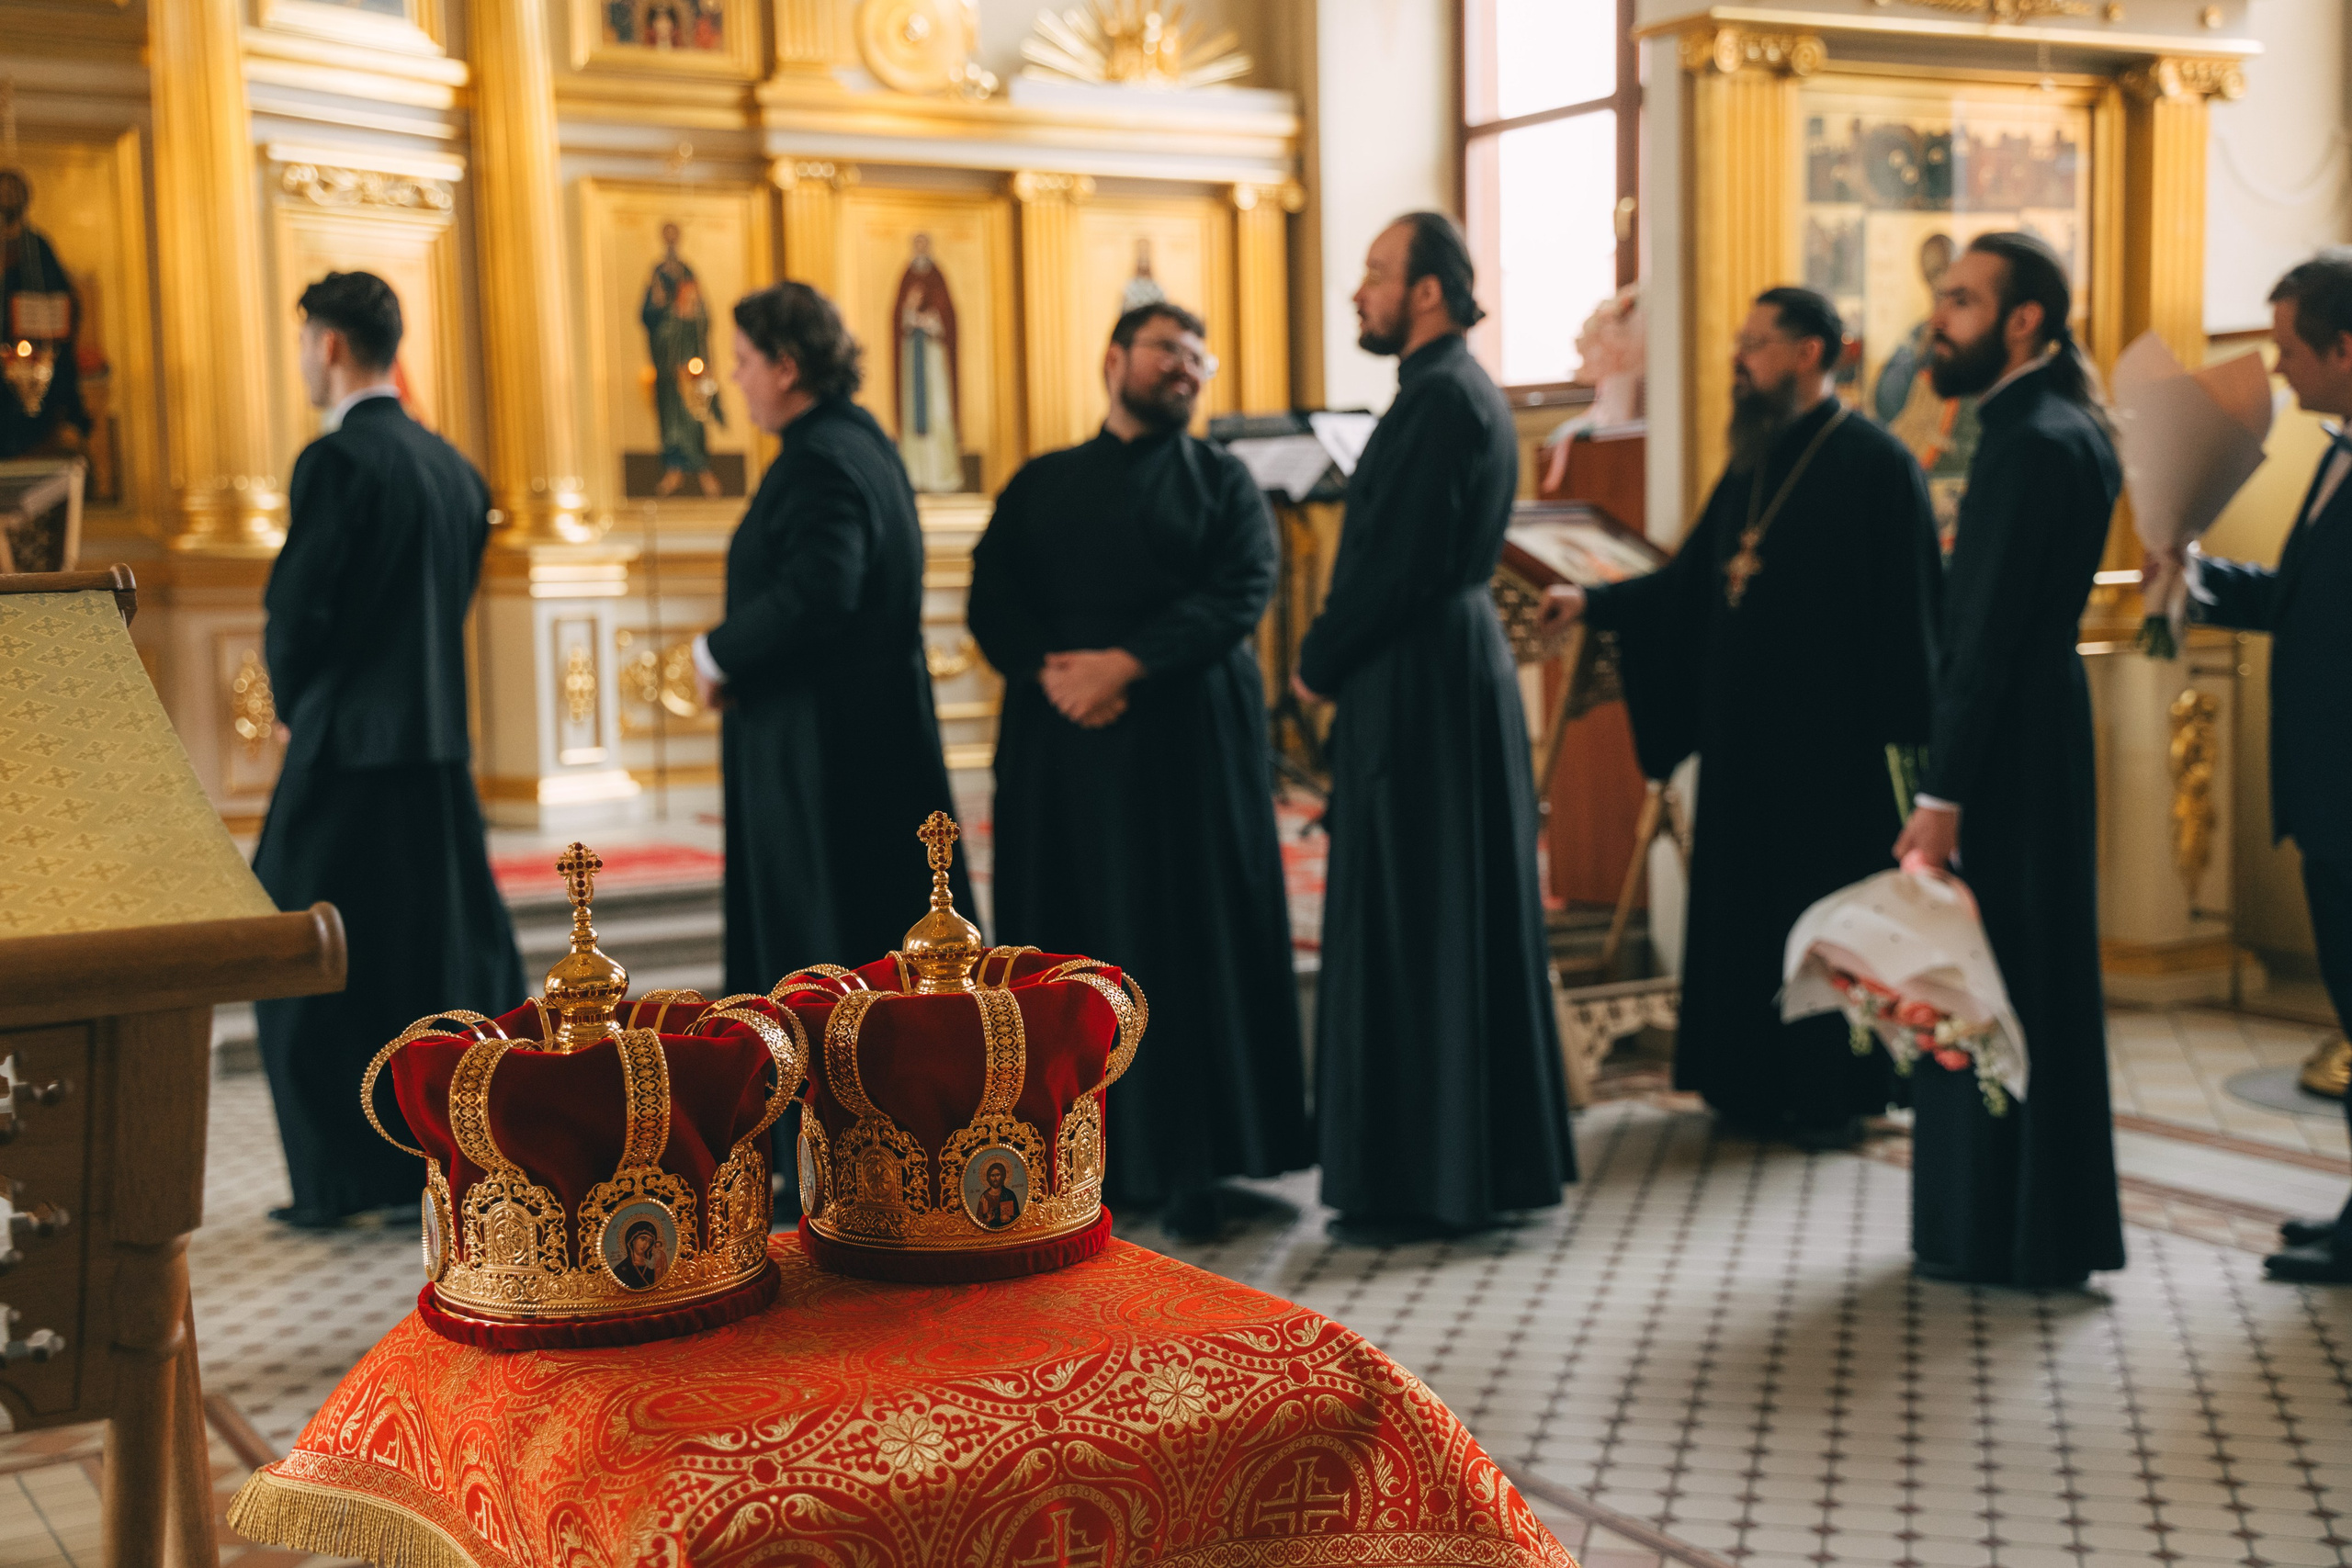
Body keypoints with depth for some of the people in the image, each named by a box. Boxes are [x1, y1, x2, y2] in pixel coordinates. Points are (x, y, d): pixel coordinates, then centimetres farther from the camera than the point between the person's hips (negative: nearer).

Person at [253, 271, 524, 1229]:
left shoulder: (337, 459, -13)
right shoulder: (452, 467, 10)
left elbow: (296, 612, -16)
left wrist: (291, 709, 2)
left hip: (349, 752, -8)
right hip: (439, 745, 8)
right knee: (448, 956, 14)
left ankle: (343, 1179, 6)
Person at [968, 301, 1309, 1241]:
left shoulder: (1222, 482, 10)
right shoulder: (1040, 486, 16)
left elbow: (1240, 594, -6)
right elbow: (992, 598, 6)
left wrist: (1125, 664, -17)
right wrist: (1050, 671, -14)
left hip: (1187, 741, -2)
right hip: (1057, 745, 2)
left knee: (1191, 944, -3)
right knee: (1069, 945, 2)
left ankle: (1195, 1167, 4)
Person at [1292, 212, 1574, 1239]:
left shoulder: (1438, 400, -16)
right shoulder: (1465, 392, 16)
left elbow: (1394, 568, -21)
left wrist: (1316, 665, -7)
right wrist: (1336, 658, 11)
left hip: (1418, 691, -10)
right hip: (1461, 671, 10)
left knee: (1406, 929, -4)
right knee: (1465, 922, 14)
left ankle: (1421, 1180, 4)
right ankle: (1492, 1153, 23)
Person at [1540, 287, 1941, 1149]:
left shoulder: (1874, 463, -9)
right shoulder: (1754, 463, 14)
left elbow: (1905, 609, -13)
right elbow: (1690, 581, 14)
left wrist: (1897, 731, -17)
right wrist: (1595, 602, 3)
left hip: (1832, 742, -7)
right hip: (1747, 736, 8)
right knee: (1746, 907, 10)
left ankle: (1835, 1093, 12)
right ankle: (1759, 1082, 21)